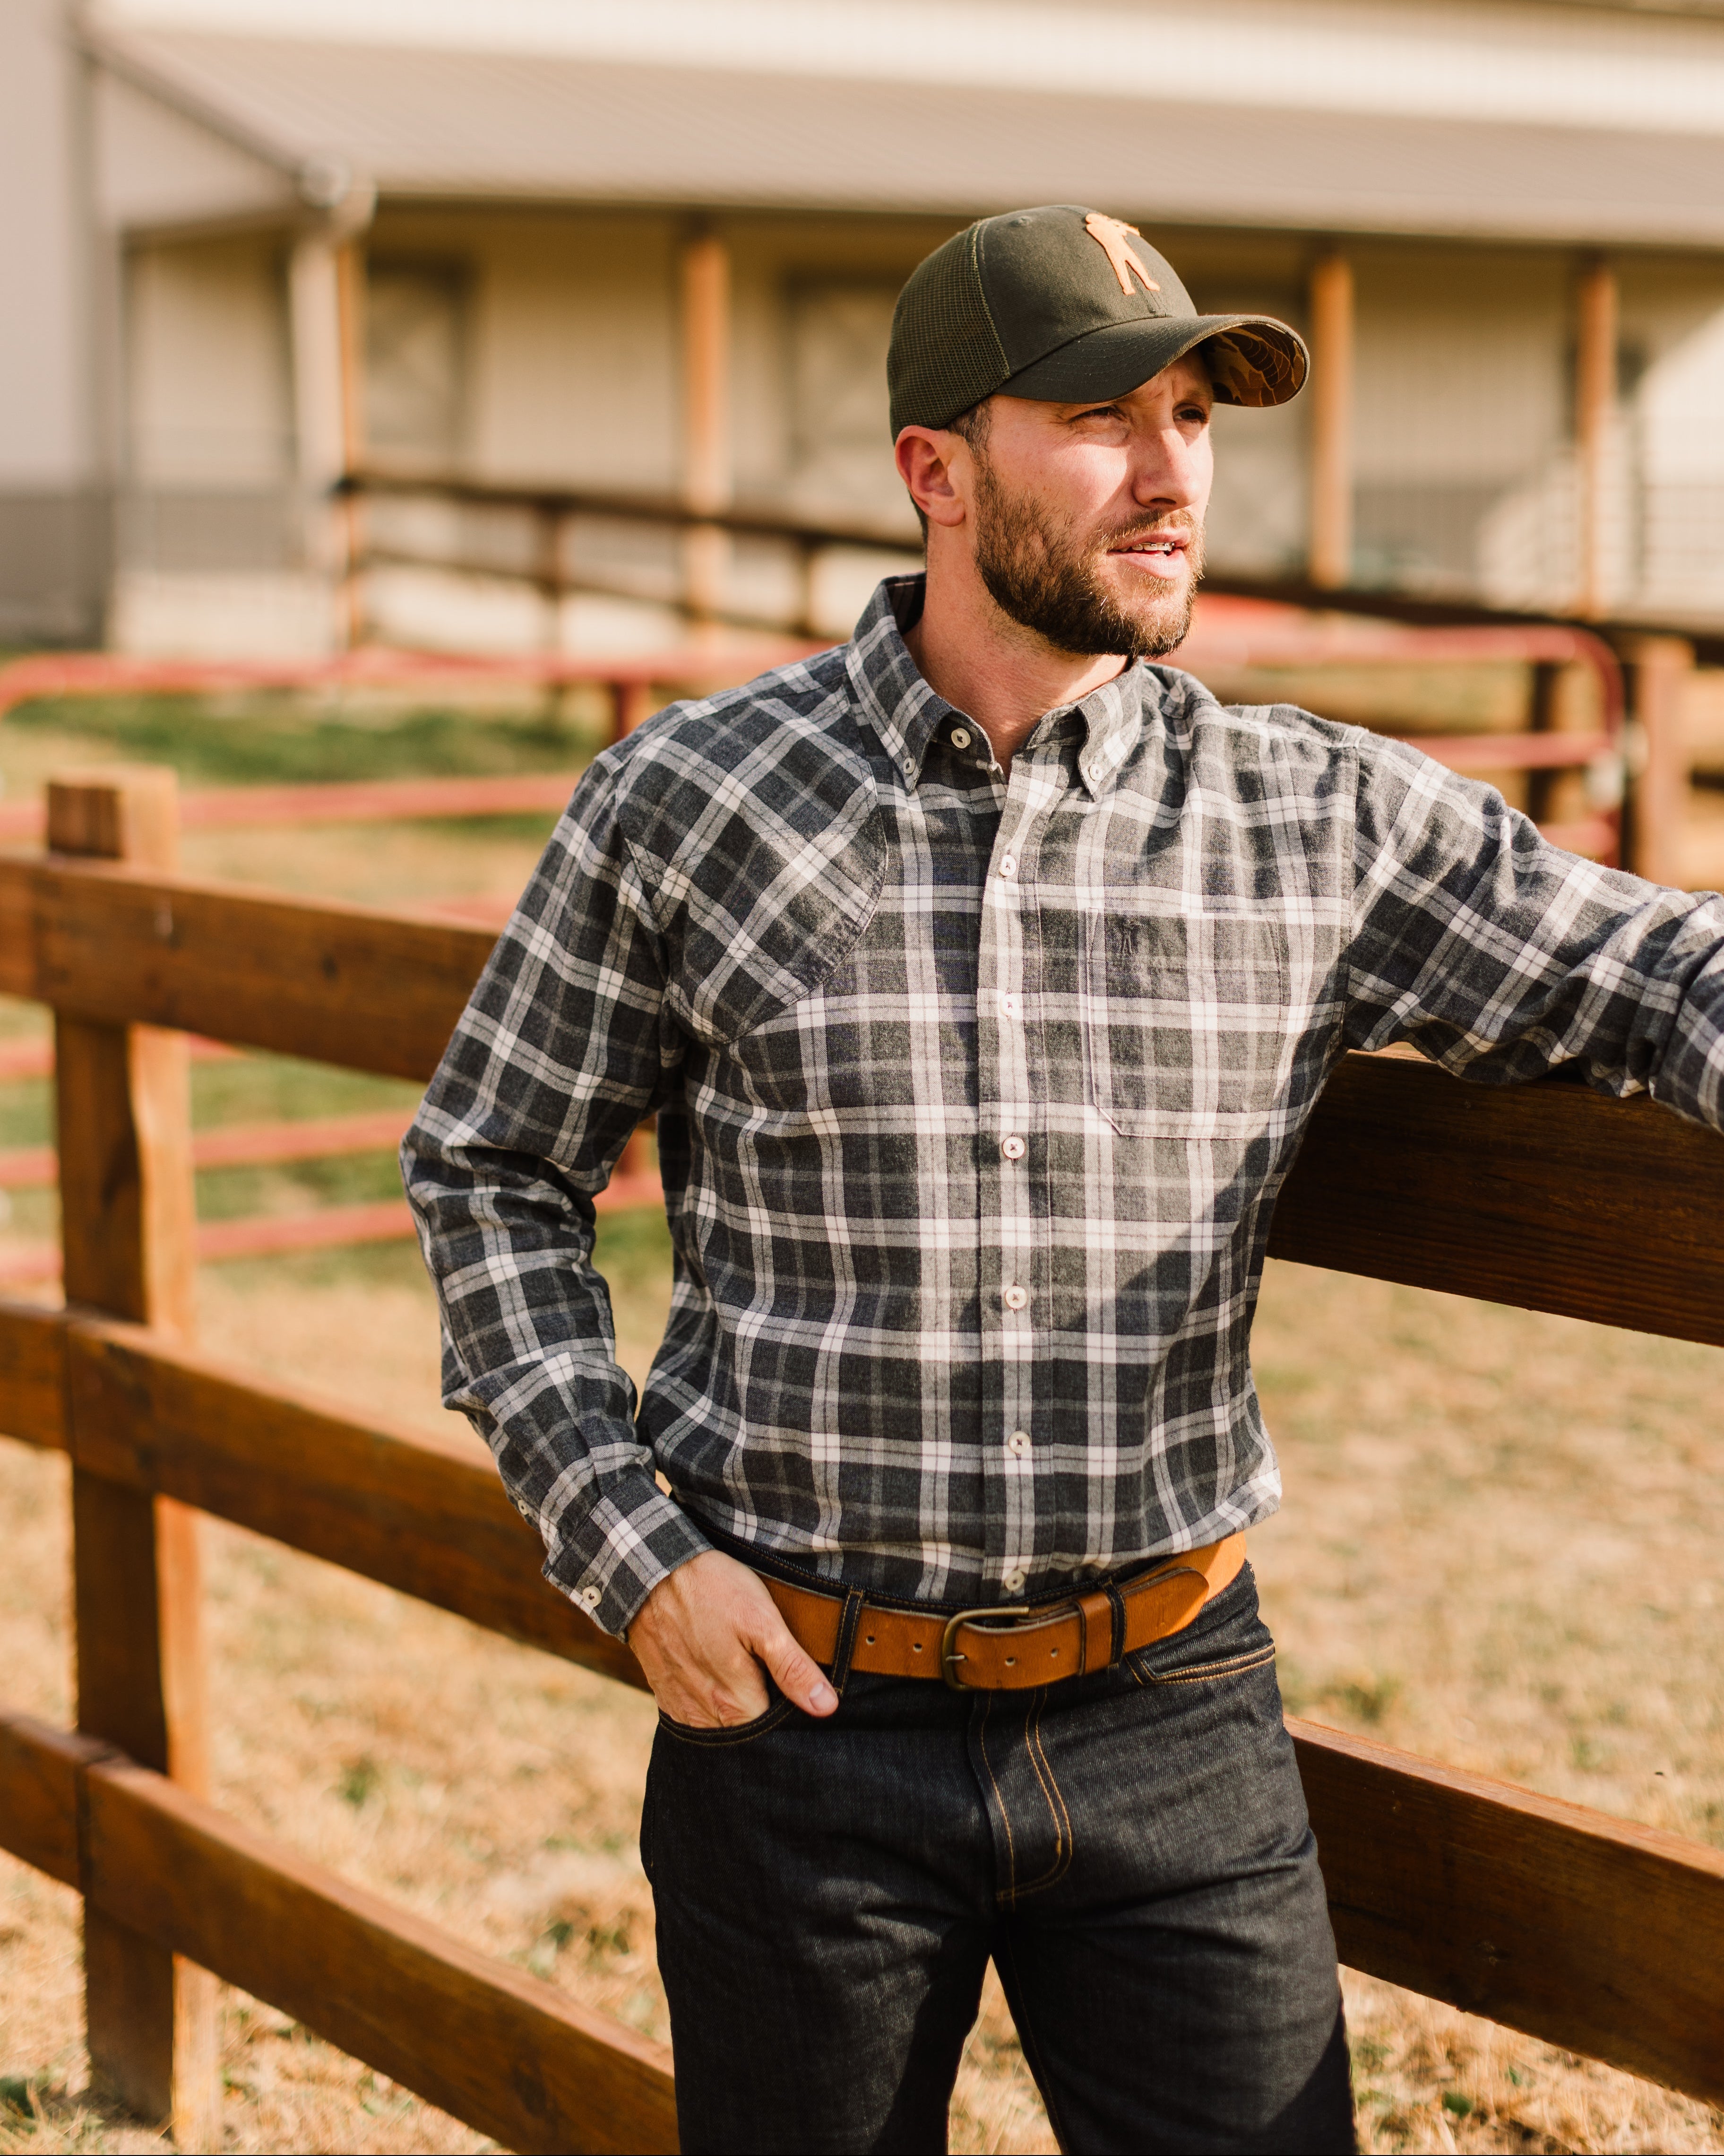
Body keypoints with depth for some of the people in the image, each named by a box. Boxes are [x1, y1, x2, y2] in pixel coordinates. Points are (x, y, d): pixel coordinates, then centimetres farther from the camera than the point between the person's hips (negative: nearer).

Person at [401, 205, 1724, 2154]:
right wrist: (627, 1549, -5)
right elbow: (488, 1170, 4)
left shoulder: (1325, 823, 0)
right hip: (799, 1703, -1)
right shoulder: (685, 802, -3)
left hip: (1174, 1715, 1)